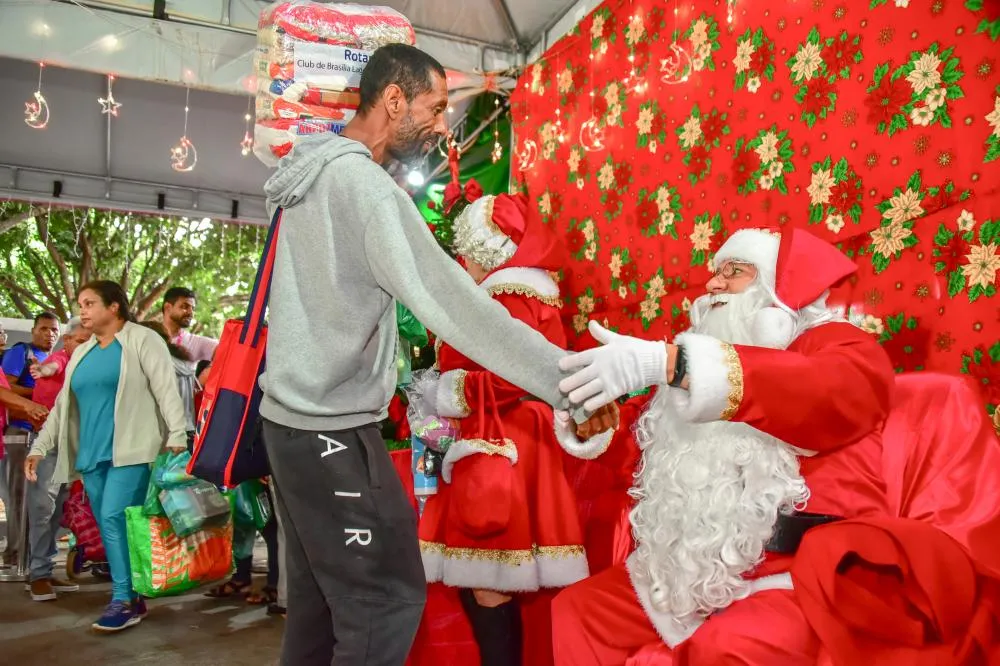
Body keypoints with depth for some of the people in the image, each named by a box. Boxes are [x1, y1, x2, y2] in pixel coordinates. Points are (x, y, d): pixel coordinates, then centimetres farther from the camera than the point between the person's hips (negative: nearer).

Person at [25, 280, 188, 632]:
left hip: (131, 450, -7)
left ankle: (124, 601, -7)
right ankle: (131, 596, 17)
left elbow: (167, 390, -11)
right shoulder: (81, 354, 19)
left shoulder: (142, 340, -2)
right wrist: (40, 447, 16)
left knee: (115, 518, -15)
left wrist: (177, 436, -20)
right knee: (109, 526, 8)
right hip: (92, 454, 7)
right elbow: (63, 405, 23)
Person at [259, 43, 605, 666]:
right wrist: (569, 381, -25)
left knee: (319, 593, 17)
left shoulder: (317, 173, 12)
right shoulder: (364, 184, -17)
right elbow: (449, 303, -25)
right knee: (387, 599, -1)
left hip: (294, 416, 10)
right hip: (332, 428, -10)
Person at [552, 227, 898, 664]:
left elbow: (817, 393, -26)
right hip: (695, 570, 7)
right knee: (576, 610, 5)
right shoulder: (706, 353, 17)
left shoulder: (845, 348, -1)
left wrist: (664, 363, -35)